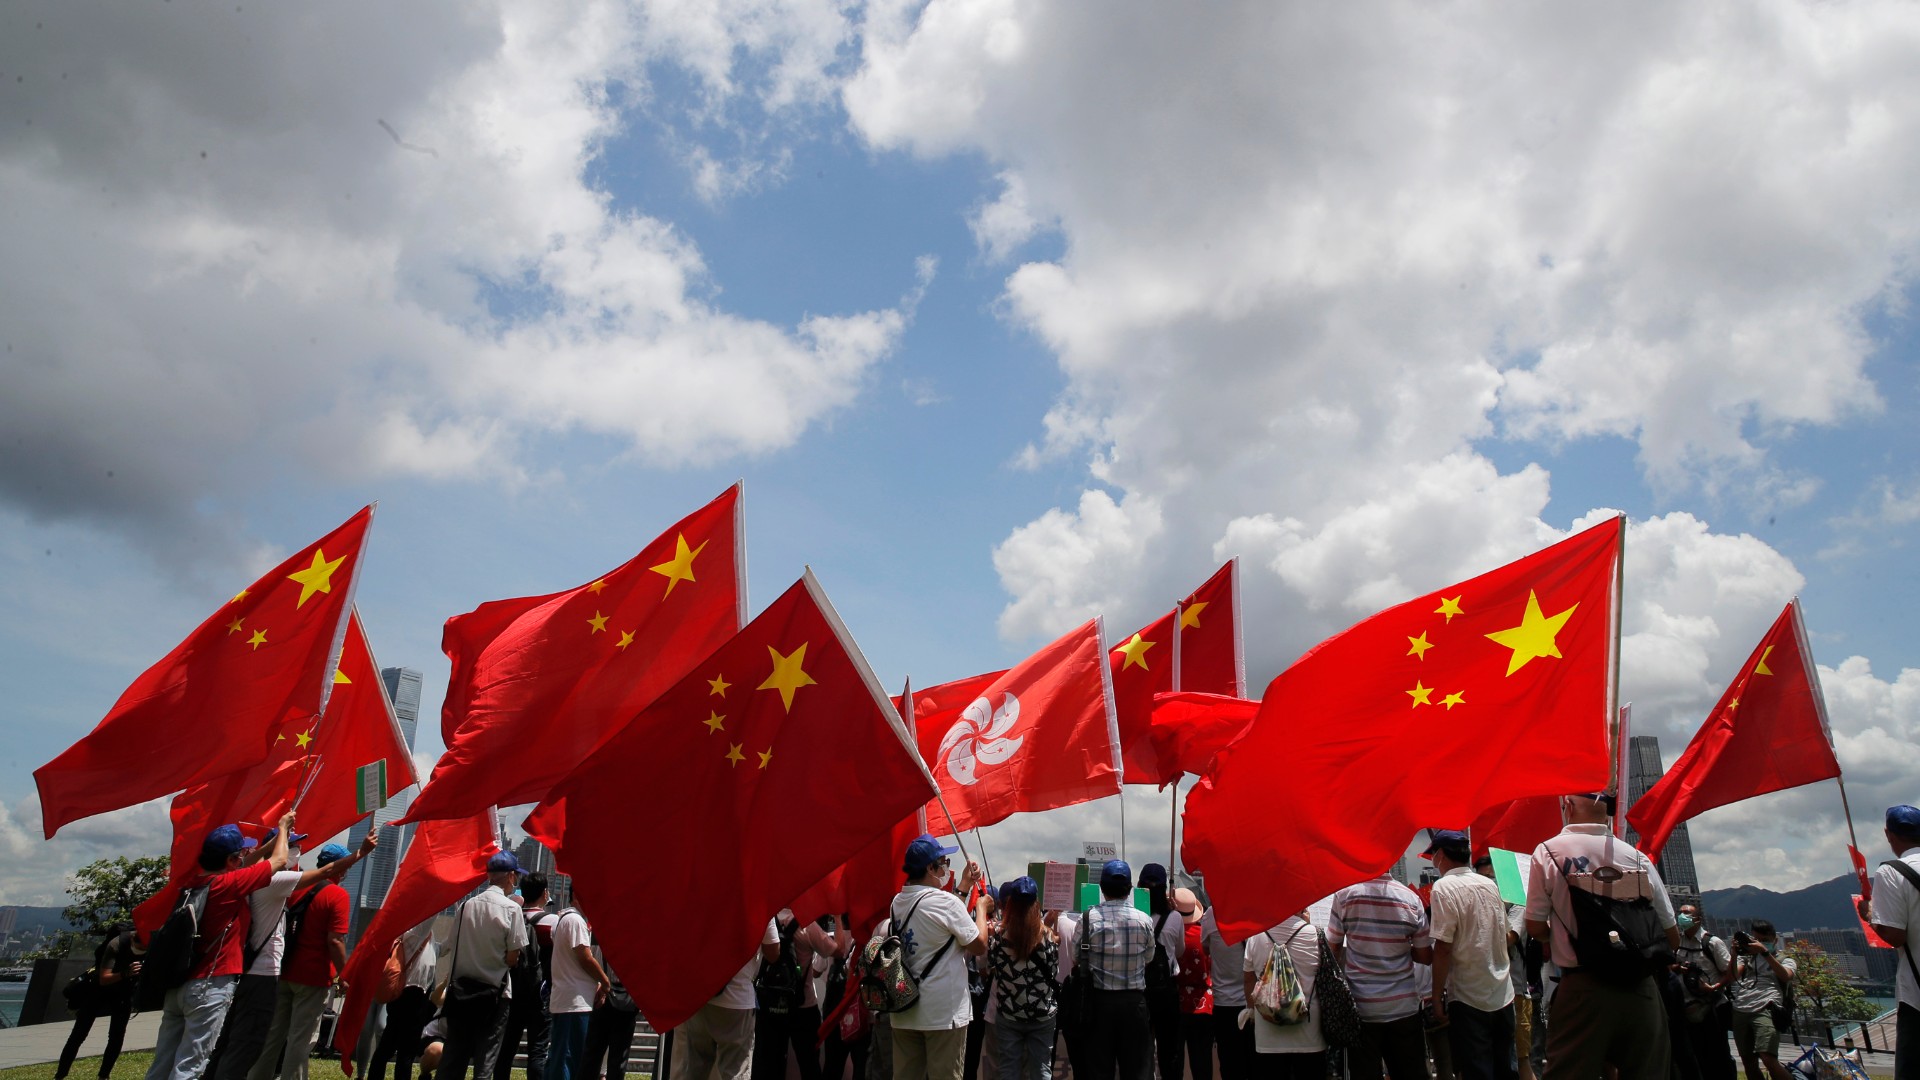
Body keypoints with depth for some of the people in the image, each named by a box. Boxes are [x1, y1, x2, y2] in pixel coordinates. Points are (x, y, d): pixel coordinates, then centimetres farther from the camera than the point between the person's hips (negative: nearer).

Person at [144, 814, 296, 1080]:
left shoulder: (196, 883, 8)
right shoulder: (229, 883, -14)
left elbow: (243, 867, 25)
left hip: (179, 984, 8)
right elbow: (279, 861, -3)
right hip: (211, 987, -8)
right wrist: (283, 827, 14)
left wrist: (275, 837, 30)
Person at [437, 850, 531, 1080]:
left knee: (452, 1058, 12)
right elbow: (513, 958, -11)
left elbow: (452, 948, 4)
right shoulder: (511, 909, -11)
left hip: (460, 990, 4)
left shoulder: (466, 905, 2)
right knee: (485, 1060, 3)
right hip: (494, 994, -4)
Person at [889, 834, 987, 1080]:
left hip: (904, 1012, 7)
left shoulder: (897, 902, 7)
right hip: (944, 1012, -7)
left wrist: (965, 885, 20)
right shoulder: (945, 901, -17)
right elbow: (979, 947, -8)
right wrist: (981, 908, 6)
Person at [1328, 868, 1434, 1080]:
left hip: (1362, 1007, -2)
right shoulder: (1411, 898, -7)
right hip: (1404, 1006, 2)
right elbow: (1425, 956, 1)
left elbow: (1333, 950, -5)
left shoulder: (1345, 894, -12)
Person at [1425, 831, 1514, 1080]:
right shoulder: (1490, 884, 7)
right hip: (1504, 994, 7)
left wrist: (1437, 997, -12)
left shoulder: (1444, 887, -14)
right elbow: (1504, 936, 16)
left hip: (1469, 999, -7)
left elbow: (1443, 948, -18)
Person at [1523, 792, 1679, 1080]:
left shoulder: (1548, 852, -7)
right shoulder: (1638, 858, 1)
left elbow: (1535, 928, -3)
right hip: (1642, 991, 3)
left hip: (1583, 990, -3)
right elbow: (1672, 937, 7)